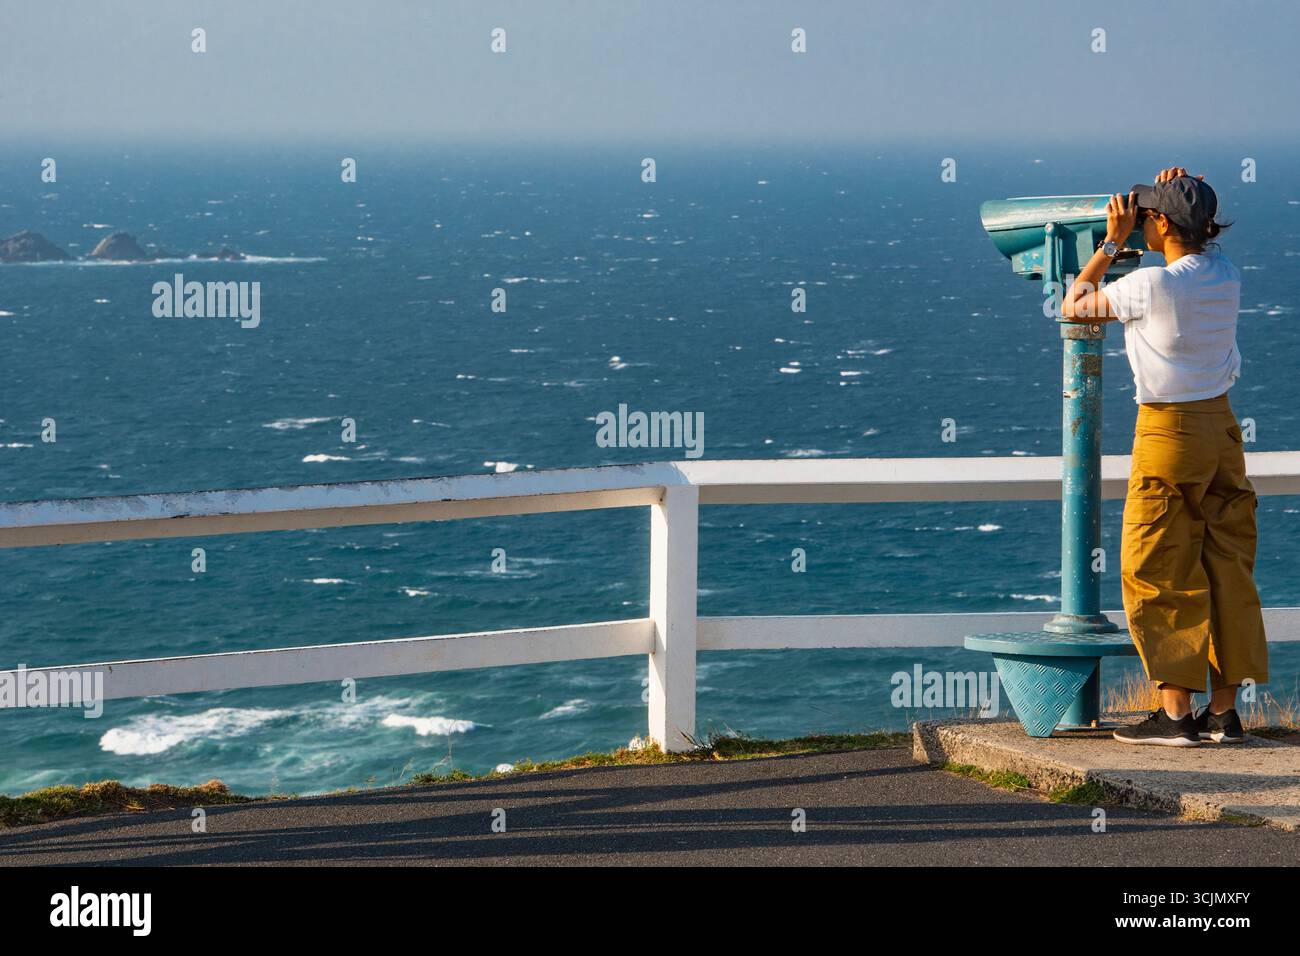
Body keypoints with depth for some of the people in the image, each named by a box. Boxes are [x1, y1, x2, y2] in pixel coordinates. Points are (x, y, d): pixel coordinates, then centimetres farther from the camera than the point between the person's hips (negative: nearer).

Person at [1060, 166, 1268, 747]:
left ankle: (1176, 713, -3)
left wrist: (1113, 241, 2)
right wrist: (1182, 197, 13)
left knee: (1158, 572, -1)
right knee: (1223, 568, 9)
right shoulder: (1225, 276, 3)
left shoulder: (1151, 286, -17)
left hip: (1169, 433, -7)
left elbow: (1073, 307, -2)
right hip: (1222, 425, 7)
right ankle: (1223, 712, 11)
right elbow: (1201, 246, 29)